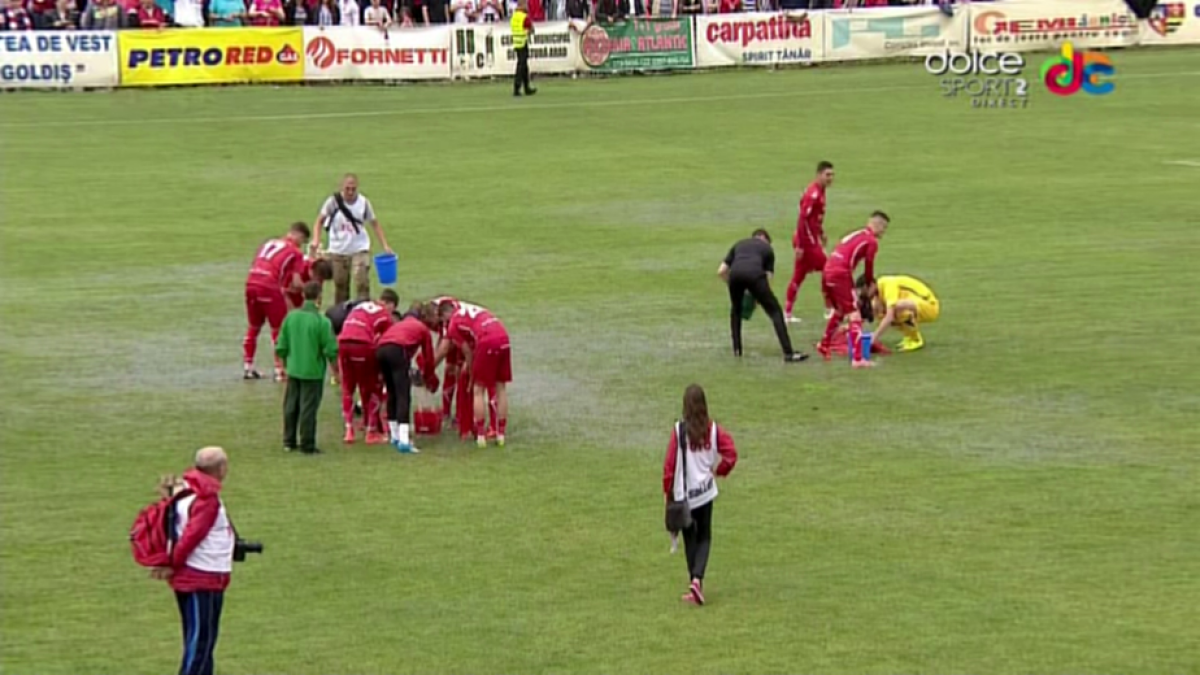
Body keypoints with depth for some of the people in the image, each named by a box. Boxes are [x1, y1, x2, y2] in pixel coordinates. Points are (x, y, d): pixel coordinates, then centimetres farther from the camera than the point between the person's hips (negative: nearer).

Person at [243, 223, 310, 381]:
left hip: (251, 283, 6)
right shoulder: (295, 252, 4)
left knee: (253, 327, 21)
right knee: (279, 330, 7)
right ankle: (280, 371, 6)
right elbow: (296, 283, -3)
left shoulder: (269, 243, 23)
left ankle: (247, 368, 26)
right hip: (270, 287, -6)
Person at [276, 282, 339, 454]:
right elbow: (330, 350, -13)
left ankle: (289, 441, 26)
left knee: (291, 406, 16)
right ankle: (307, 445, 8)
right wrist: (335, 369, 3)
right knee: (308, 408, 2)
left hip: (293, 370, 5)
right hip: (313, 372, -5)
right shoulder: (322, 322, -16)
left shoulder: (291, 317, -2)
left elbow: (281, 347, 4)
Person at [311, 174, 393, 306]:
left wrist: (385, 245, -1)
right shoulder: (334, 201, -9)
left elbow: (374, 224, 5)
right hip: (338, 250, 0)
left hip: (360, 249, 0)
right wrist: (316, 240, -17)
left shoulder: (364, 202, -5)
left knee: (363, 282, -13)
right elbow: (320, 221, -2)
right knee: (340, 285, 9)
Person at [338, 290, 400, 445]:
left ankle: (349, 430, 15)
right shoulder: (385, 316, 13)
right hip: (362, 344, -5)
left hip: (343, 343, 5)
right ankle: (372, 432, 14)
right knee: (370, 389, 10)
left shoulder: (360, 306, 28)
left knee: (347, 388, 18)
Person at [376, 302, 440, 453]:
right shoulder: (424, 329, 22)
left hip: (380, 349, 6)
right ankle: (404, 441, -19)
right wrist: (430, 380, 43)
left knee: (392, 393, 20)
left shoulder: (405, 322, 37)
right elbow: (428, 358, 26)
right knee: (403, 396, -8)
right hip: (397, 350, -6)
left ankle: (395, 436, 25)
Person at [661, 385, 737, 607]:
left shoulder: (679, 431, -13)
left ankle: (695, 583, 12)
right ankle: (697, 578, -8)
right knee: (704, 537, 12)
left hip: (683, 494, -2)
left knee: (690, 539, 12)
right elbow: (730, 454, -11)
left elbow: (670, 463, -12)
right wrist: (718, 470, 8)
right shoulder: (713, 430, -5)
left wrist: (667, 491, 0)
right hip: (705, 491, 2)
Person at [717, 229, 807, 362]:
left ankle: (737, 349, 29)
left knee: (736, 310, 31)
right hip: (754, 274, -3)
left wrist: (733, 285, 44)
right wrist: (757, 296, 37)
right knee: (775, 311, 5)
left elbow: (721, 272, 30)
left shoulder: (738, 245, 38)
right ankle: (788, 353, -4)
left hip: (735, 274, 3)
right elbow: (768, 277, 23)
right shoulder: (767, 247, 32)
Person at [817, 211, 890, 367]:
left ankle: (825, 346, 43)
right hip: (841, 275, -9)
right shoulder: (871, 241, -2)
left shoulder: (856, 235, 25)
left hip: (827, 272, 9)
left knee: (840, 311, 29)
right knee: (854, 315, -7)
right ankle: (857, 358, -14)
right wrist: (870, 284, 20)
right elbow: (869, 266, 1)